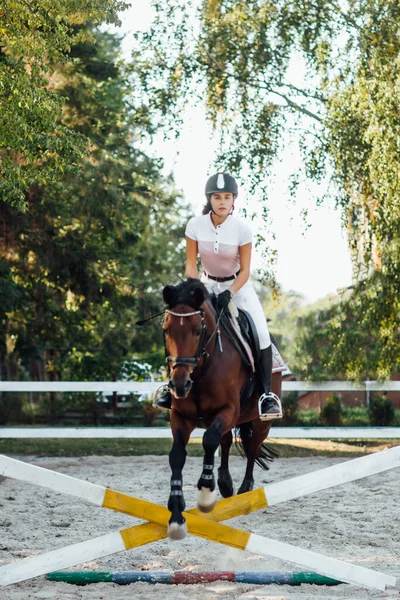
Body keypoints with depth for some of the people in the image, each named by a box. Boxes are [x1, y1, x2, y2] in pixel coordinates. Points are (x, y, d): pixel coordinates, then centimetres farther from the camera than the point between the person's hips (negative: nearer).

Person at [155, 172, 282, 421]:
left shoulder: (242, 229, -20)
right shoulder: (195, 225, -16)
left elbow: (245, 270, -16)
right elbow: (191, 263, -9)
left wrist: (229, 294, -30)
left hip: (238, 285, -2)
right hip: (207, 283, 2)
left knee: (261, 332, -19)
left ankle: (267, 393, -9)